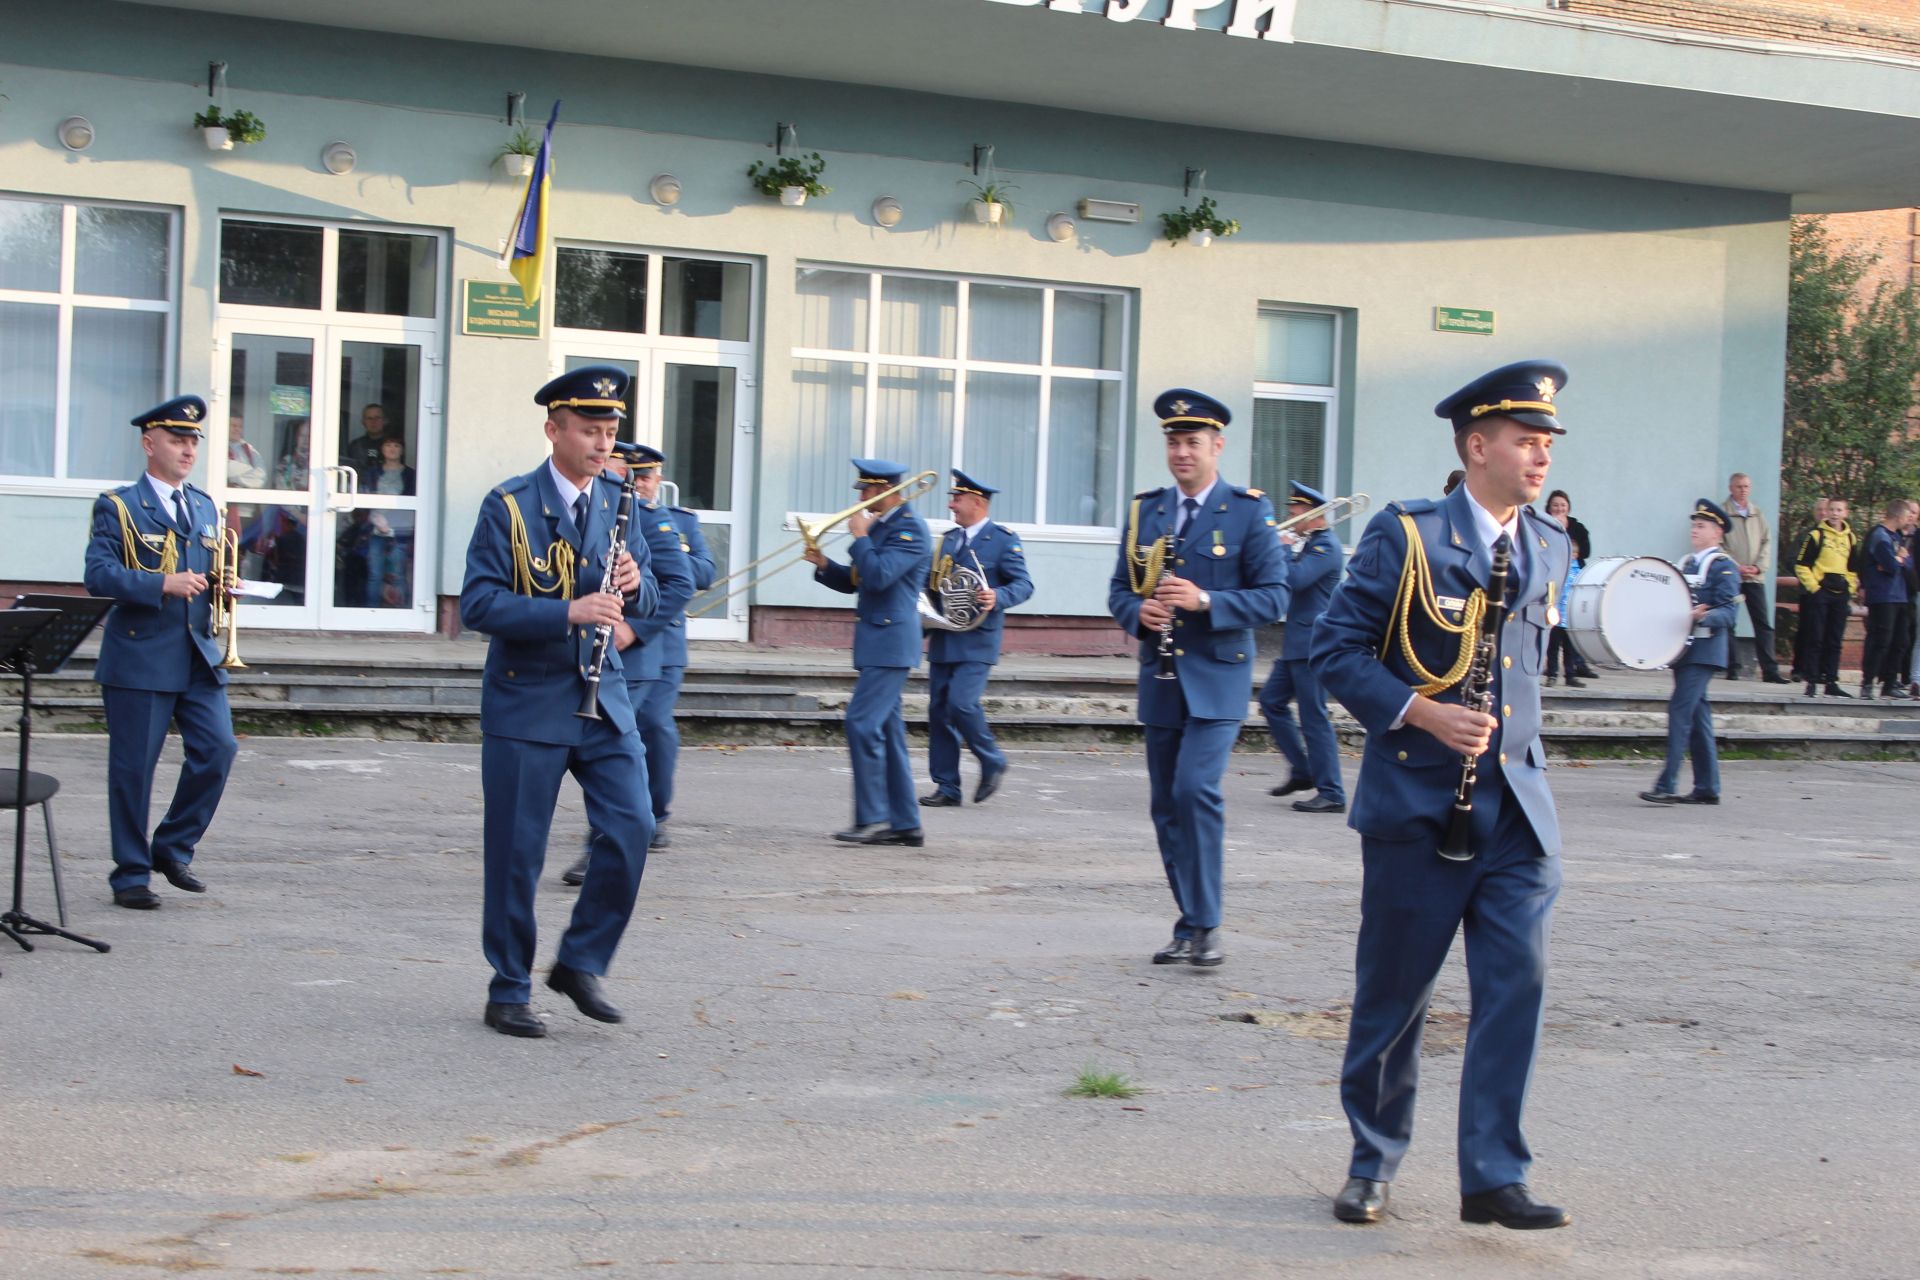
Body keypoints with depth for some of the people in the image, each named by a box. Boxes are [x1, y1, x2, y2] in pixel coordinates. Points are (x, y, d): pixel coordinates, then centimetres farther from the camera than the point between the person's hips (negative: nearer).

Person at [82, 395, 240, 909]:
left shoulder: (205, 508, 18)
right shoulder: (117, 507, -2)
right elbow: (98, 574, -13)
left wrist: (221, 586, 4)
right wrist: (164, 584, -23)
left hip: (199, 655, 5)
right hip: (139, 657, -5)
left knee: (218, 748, -5)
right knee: (133, 766, -1)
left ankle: (173, 849, 13)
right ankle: (131, 874, 10)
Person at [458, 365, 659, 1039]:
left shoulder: (616, 503, 9)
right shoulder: (507, 506, -7)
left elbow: (646, 599, 14)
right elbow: (478, 603, -16)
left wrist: (633, 585, -10)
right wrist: (568, 610, -27)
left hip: (603, 698, 4)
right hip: (526, 702, -4)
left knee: (631, 827, -6)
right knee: (516, 850, 1)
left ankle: (579, 963, 11)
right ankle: (509, 990, 14)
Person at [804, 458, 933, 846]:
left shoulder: (910, 529, -12)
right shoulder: (879, 527, 17)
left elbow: (879, 574, -25)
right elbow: (855, 581, 21)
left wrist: (859, 537, -13)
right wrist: (824, 566, 4)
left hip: (890, 641, -10)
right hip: (876, 641, 10)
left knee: (863, 723, -14)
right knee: (887, 729, 9)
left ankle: (871, 817, -10)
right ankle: (905, 824, 12)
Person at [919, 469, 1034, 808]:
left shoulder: (1004, 539, -4)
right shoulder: (949, 539, 16)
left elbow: (1023, 584, -9)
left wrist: (998, 598, -27)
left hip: (977, 641, -7)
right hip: (943, 640, 7)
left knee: (962, 703, -18)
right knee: (939, 710, 4)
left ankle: (993, 763, 5)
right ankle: (946, 787, 10)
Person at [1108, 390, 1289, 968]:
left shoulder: (1249, 511, -3)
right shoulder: (1145, 510, 10)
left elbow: (1273, 597, -7)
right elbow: (1120, 589, 14)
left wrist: (1205, 601, -21)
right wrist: (1139, 612, -9)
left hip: (1217, 680, -5)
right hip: (1161, 680, 5)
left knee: (1196, 787, -19)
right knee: (1166, 805, 7)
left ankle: (1203, 925, -10)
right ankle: (1191, 924, 18)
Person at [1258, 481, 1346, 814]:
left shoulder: (1326, 546, -15)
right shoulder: (1309, 543, 16)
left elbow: (1295, 579, -26)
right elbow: (1293, 578, 19)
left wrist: (1282, 549, -12)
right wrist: (1286, 549, 5)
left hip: (1312, 644, -10)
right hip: (1296, 644, 10)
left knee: (1314, 717, -8)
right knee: (1271, 701, 13)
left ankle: (1331, 793, -4)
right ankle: (1302, 770, 20)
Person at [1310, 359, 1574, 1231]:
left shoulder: (1550, 548, 10)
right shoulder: (1406, 537, -8)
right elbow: (1334, 649, -8)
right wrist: (1423, 714, -18)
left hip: (1517, 807, 4)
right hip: (1419, 803, -4)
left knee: (1517, 983, -5)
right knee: (1393, 993, 6)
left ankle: (1493, 1176, 2)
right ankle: (1372, 1163, 23)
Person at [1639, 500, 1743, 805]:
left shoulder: (1724, 566, -6)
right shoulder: (1685, 564, 18)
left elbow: (1728, 611, -15)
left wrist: (1703, 616, -31)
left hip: (1705, 650, -8)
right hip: (1684, 647, 8)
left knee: (1680, 710, -14)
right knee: (1697, 715, 10)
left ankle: (1667, 785, -16)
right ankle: (1707, 788, 14)